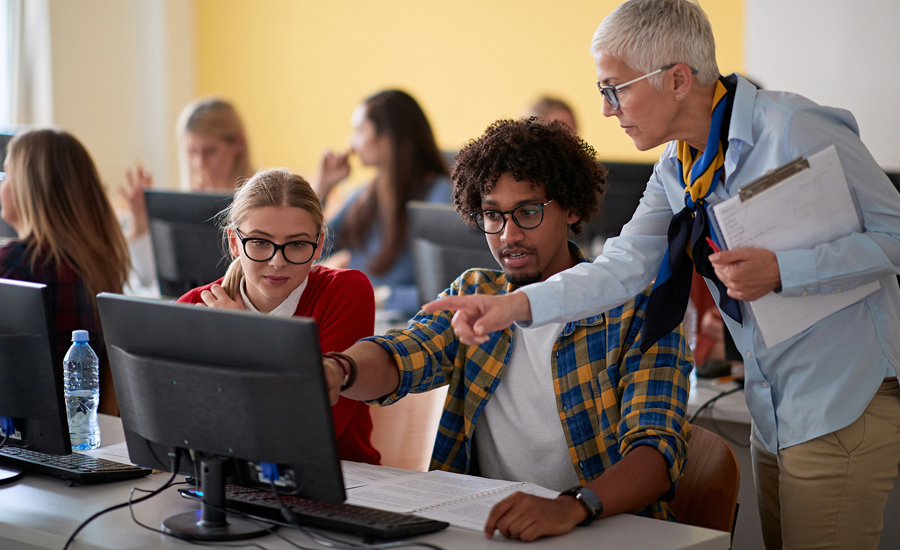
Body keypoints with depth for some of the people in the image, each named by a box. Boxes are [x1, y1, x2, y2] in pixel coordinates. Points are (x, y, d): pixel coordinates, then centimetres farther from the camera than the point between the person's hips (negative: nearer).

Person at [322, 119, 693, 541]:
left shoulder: (636, 312, -3)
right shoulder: (473, 296, 12)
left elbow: (656, 449, -16)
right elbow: (396, 358, -6)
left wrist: (570, 507, -36)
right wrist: (336, 371, -30)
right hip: (485, 527, 4)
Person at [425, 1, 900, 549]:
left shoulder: (794, 130, -17)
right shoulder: (676, 170, 8)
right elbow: (624, 267, 0)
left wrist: (779, 270, -25)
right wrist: (517, 304, -14)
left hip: (844, 403, -8)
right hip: (774, 414, 8)